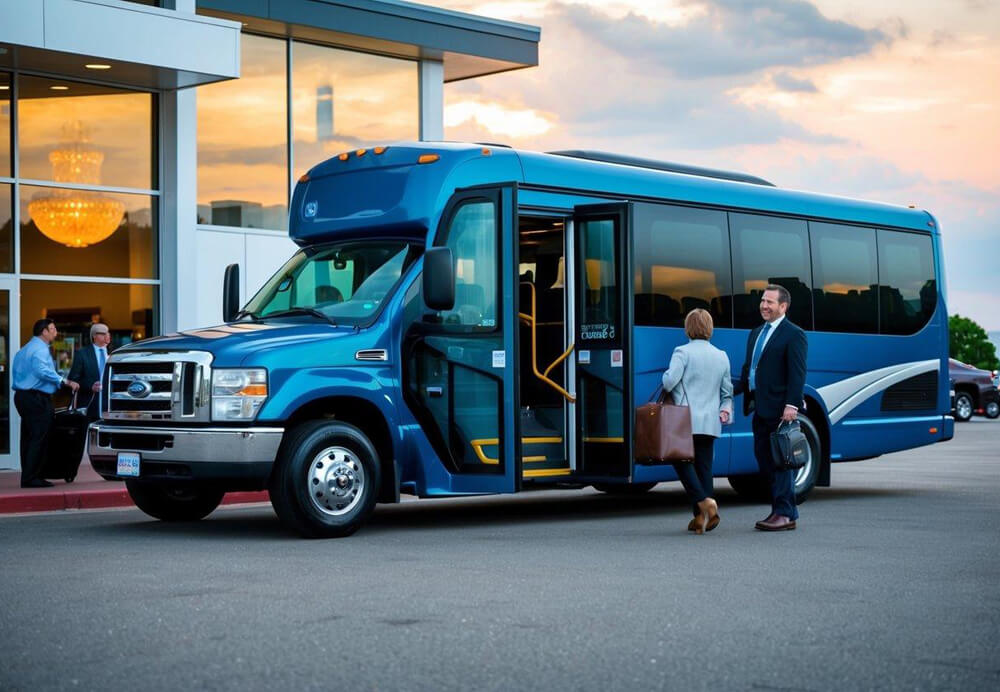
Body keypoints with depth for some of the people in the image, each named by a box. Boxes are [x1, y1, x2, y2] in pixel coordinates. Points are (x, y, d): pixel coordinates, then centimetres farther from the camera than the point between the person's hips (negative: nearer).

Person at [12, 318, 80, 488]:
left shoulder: (24, 350, 19)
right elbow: (42, 370, -29)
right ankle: (31, 478, -10)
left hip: (23, 396, 10)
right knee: (38, 438, -8)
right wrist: (65, 381, -30)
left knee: (28, 438, 11)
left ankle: (28, 477, 14)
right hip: (37, 398, -10)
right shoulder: (40, 349, -13)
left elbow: (15, 369, 20)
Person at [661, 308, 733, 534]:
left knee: (682, 462, 4)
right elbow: (727, 391, 16)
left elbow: (669, 381, -15)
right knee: (704, 466, 8)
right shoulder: (721, 356, 12)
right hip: (711, 422, 5)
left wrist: (665, 381, 4)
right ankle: (701, 516, 6)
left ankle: (704, 501, -15)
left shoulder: (683, 352, -8)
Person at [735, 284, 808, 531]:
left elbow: (797, 373, -13)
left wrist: (791, 405, -22)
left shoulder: (793, 334, -6)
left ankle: (785, 514, 1)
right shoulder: (756, 334, 19)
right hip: (760, 409, 9)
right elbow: (748, 370, 21)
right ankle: (782, 510, 20)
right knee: (764, 459, 11)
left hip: (780, 409, -8)